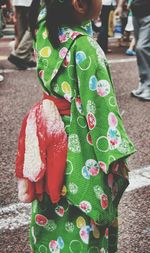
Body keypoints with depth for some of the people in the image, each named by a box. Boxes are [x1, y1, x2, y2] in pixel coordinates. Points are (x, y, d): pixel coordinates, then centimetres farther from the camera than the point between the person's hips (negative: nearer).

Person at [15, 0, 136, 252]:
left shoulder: (44, 29, -6)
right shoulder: (85, 47, -27)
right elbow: (101, 106, -23)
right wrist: (117, 155, -15)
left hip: (51, 135, 7)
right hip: (80, 145, -7)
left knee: (54, 209, 26)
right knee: (83, 217, 13)